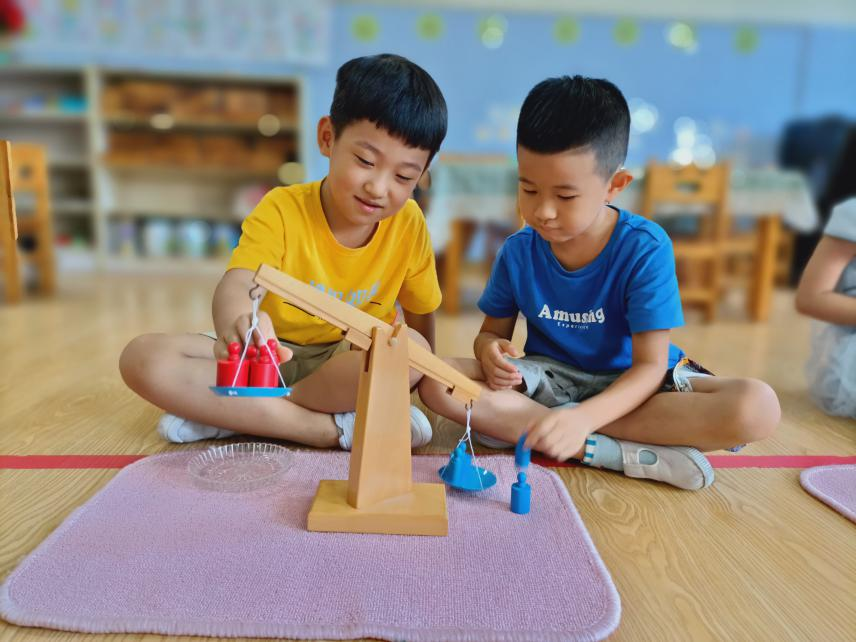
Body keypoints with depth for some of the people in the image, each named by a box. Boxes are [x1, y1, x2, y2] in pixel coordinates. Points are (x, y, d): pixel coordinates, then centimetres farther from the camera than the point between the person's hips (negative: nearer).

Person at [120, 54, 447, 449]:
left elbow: (420, 315, 1)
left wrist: (412, 379, -11)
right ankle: (334, 427, -28)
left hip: (347, 366, 1)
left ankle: (231, 415, -20)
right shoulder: (281, 210, -16)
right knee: (142, 357, -22)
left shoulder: (408, 225, -10)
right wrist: (234, 325, -55)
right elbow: (236, 285, -33)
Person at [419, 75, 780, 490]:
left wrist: (583, 418, -38)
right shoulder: (518, 252, -9)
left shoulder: (645, 249, -18)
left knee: (758, 408, -28)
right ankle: (628, 455, -25)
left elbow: (650, 365, -20)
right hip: (550, 376, 2)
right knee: (437, 383, -25)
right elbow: (492, 331, 3)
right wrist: (490, 351, -23)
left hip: (628, 383, -2)